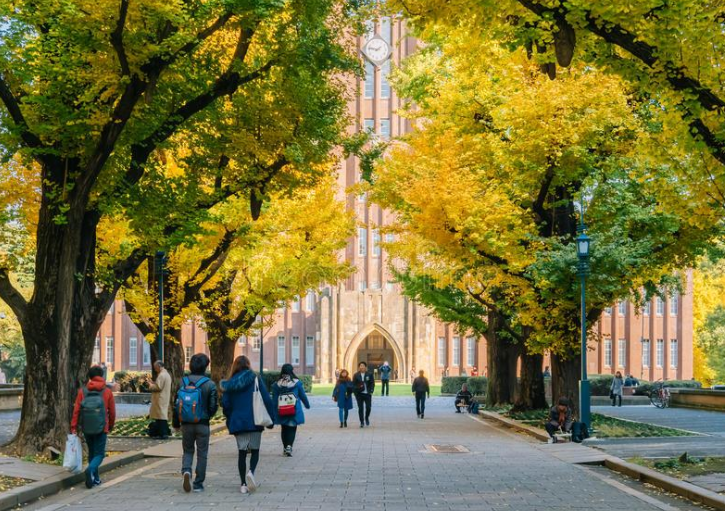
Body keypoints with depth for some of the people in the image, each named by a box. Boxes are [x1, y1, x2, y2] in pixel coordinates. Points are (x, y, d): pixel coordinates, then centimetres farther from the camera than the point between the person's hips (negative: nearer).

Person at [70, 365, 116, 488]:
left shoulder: (82, 391, -1)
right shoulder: (107, 392, -4)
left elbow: (76, 410, -5)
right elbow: (112, 412, 2)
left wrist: (73, 427, -2)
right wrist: (110, 427, 17)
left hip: (86, 429, 2)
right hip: (101, 429, -2)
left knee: (91, 452, 18)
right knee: (99, 454, 4)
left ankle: (95, 478, 20)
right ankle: (91, 469, -25)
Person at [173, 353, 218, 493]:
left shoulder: (182, 382, -2)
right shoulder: (210, 384, -9)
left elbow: (176, 404, 1)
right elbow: (214, 406, -7)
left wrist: (176, 423, 12)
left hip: (186, 424, 2)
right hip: (203, 424, -2)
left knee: (188, 451, 16)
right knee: (202, 454, 9)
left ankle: (186, 471, -11)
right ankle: (198, 483, 10)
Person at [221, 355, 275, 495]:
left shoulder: (229, 383, 4)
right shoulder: (255, 379, -2)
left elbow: (225, 404, 2)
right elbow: (267, 399, -6)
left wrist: (230, 421, 15)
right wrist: (270, 419, 1)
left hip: (237, 422, 2)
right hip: (254, 421, -2)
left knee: (242, 453, 9)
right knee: (255, 451, 10)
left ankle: (243, 484, 5)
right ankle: (251, 472, -17)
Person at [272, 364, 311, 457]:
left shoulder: (277, 384, -1)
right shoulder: (297, 383, -5)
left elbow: (274, 399, 1)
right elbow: (303, 396, 4)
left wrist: (274, 413, 6)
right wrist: (307, 405, 21)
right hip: (295, 411, -2)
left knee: (284, 429, 15)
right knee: (292, 429, 2)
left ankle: (285, 448, 20)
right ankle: (289, 446, -18)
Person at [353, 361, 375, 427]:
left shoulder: (369, 374, 3)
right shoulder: (356, 375, 3)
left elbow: (372, 383, 3)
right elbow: (353, 385, 4)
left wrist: (371, 391, -8)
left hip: (367, 394, 0)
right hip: (359, 394, 0)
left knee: (368, 407, -4)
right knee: (360, 408, 0)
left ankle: (367, 418, 25)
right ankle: (362, 422, 8)